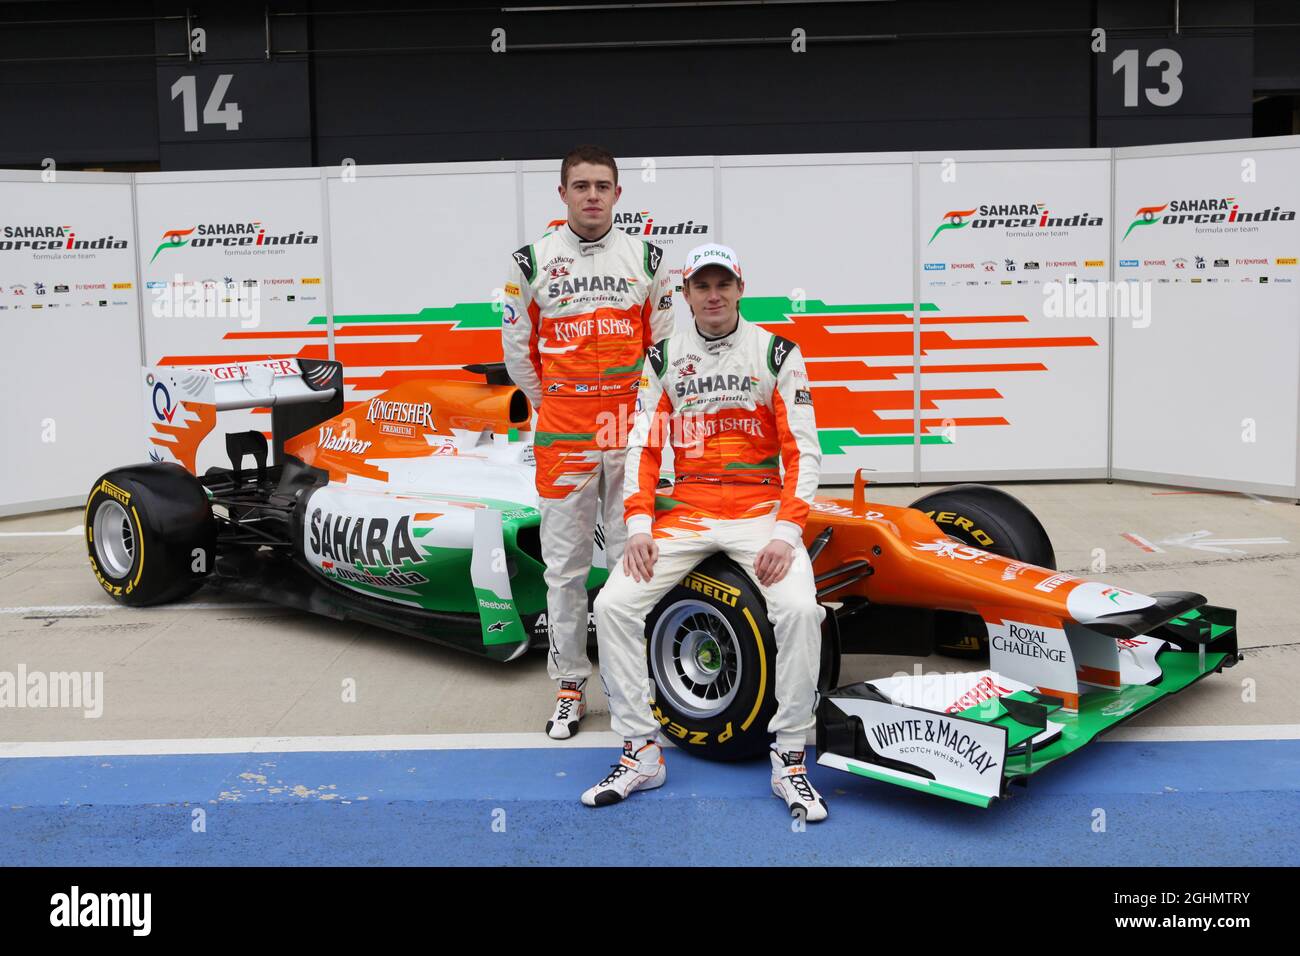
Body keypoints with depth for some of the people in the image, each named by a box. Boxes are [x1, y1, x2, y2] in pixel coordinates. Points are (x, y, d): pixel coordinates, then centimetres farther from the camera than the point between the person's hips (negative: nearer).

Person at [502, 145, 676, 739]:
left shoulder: (646, 259, 6)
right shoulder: (532, 262, 3)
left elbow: (664, 343, 12)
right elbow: (516, 346, 10)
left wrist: (643, 409, 7)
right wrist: (550, 406, 8)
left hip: (630, 433, 1)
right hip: (562, 436, 0)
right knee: (564, 563, 5)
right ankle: (570, 685, 16)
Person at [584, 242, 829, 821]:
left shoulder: (776, 353, 0)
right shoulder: (663, 358, 7)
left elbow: (803, 450, -4)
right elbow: (643, 448, 5)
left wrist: (785, 533, -16)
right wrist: (638, 526, -9)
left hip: (762, 509, -2)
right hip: (686, 510, 3)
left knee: (800, 608, -29)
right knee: (613, 604, -17)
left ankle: (790, 759, -11)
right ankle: (641, 752, -1)